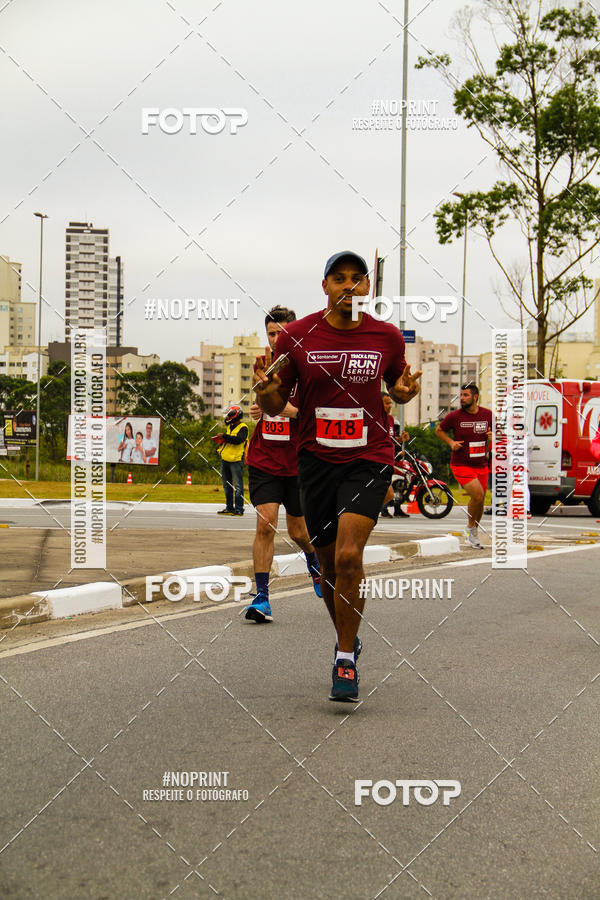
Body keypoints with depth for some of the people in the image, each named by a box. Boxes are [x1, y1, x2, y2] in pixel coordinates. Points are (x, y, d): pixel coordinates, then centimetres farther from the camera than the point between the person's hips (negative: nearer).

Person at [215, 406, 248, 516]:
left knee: (238, 486, -6)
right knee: (227, 486, 13)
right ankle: (229, 508, 20)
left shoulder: (243, 428, -7)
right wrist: (220, 442, 7)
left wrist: (224, 436, -20)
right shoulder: (229, 427, 18)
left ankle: (238, 509, -5)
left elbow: (238, 440, -23)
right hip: (225, 460, 8)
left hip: (236, 461, -8)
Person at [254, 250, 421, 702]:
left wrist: (405, 391, -7)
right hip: (316, 460, 2)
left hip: (369, 460, -2)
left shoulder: (388, 336, -1)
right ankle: (347, 639, 36)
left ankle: (346, 660, -5)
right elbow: (275, 406, 5)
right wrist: (266, 388, -18)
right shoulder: (297, 336, -2)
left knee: (349, 555, -19)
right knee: (329, 563, 10)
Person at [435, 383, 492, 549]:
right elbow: (439, 430, 9)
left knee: (479, 501, 11)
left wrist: (493, 436, -7)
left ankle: (473, 534, 32)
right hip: (461, 465, -4)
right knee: (478, 495, -21)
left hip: (481, 465, 4)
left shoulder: (488, 415, 1)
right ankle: (471, 528, 3)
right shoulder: (454, 416, -7)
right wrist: (451, 442, -7)